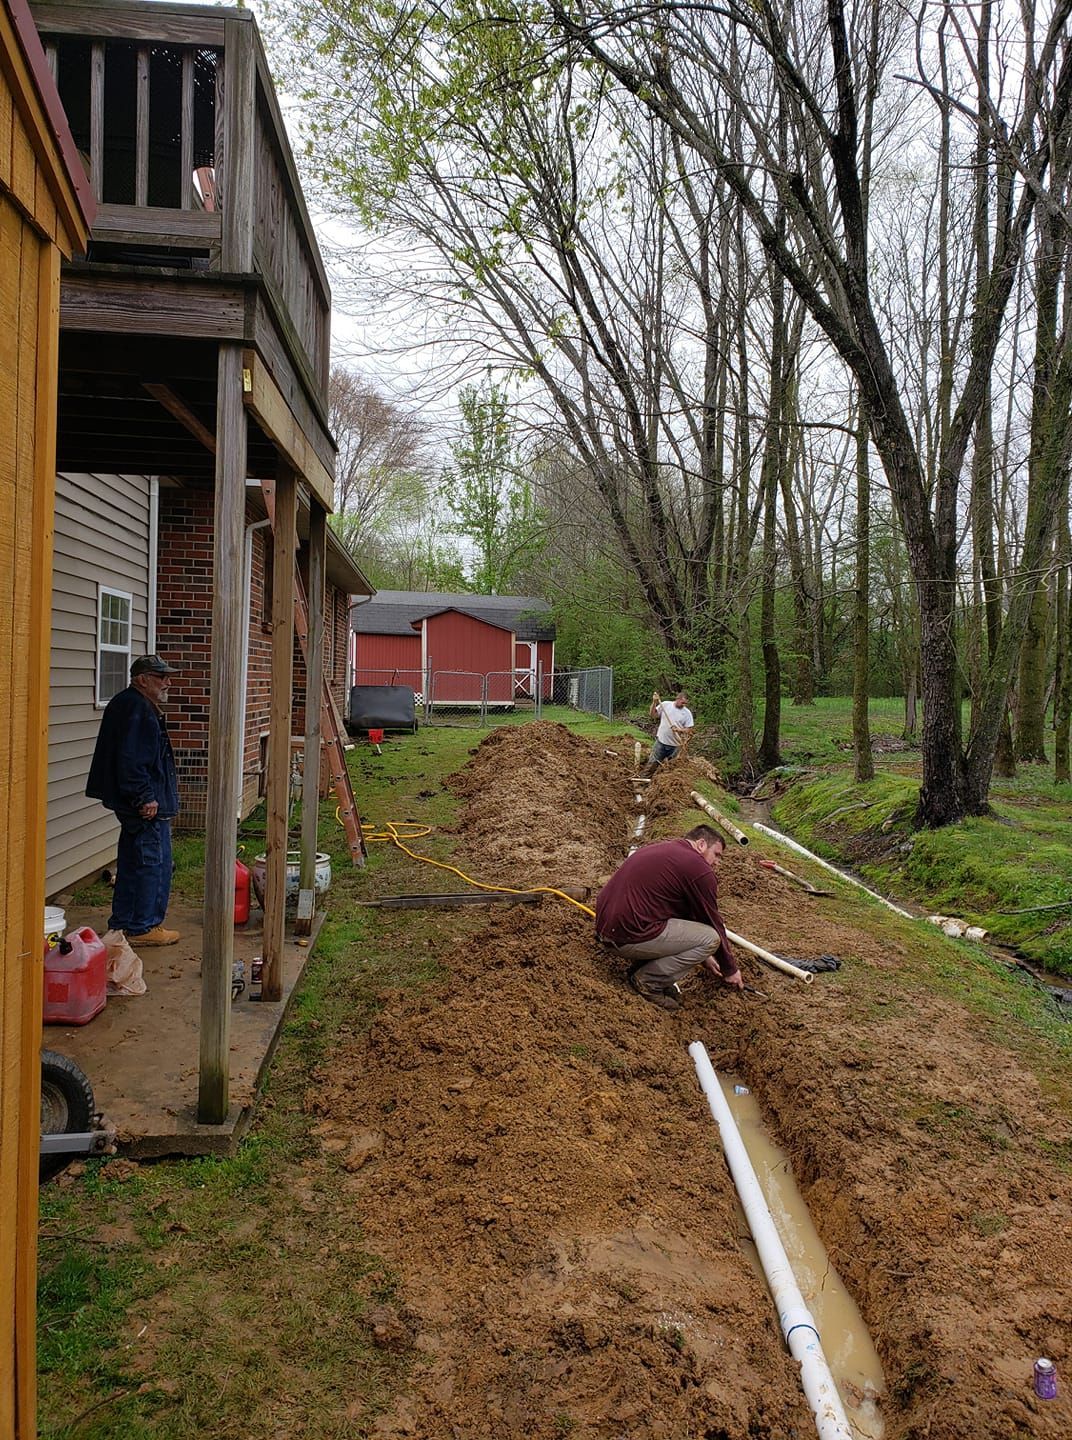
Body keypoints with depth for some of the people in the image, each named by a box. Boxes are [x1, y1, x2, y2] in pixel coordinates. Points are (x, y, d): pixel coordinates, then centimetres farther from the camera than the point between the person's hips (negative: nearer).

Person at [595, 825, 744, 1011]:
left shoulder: (660, 848, 21)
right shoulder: (699, 869, -6)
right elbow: (713, 923, 3)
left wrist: (702, 956, 36)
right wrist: (730, 969, 18)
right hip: (627, 937, -9)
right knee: (710, 938, -5)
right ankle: (648, 980, 0)